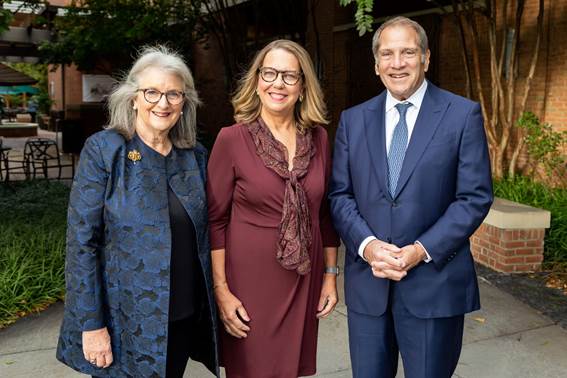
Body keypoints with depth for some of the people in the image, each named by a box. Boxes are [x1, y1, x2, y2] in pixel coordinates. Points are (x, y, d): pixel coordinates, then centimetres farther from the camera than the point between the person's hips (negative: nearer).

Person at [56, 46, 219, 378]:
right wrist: (91, 324, -13)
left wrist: (211, 301, 7)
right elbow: (81, 242, -11)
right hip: (126, 322, -4)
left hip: (186, 318, 4)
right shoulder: (103, 150, -10)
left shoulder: (196, 155, 3)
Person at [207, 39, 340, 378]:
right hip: (249, 279, -3)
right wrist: (221, 290, -10)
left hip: (304, 281, 4)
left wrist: (331, 274, 8)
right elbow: (215, 220, -7)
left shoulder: (318, 138, 2)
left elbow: (326, 213, 9)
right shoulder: (231, 139, -9)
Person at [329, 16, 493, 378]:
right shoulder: (353, 119, 7)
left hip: (435, 283, -2)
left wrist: (422, 250, -15)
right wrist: (367, 245, -12)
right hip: (367, 282, 3)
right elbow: (340, 194, 4)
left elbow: (475, 196, -6)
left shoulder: (463, 114, -2)